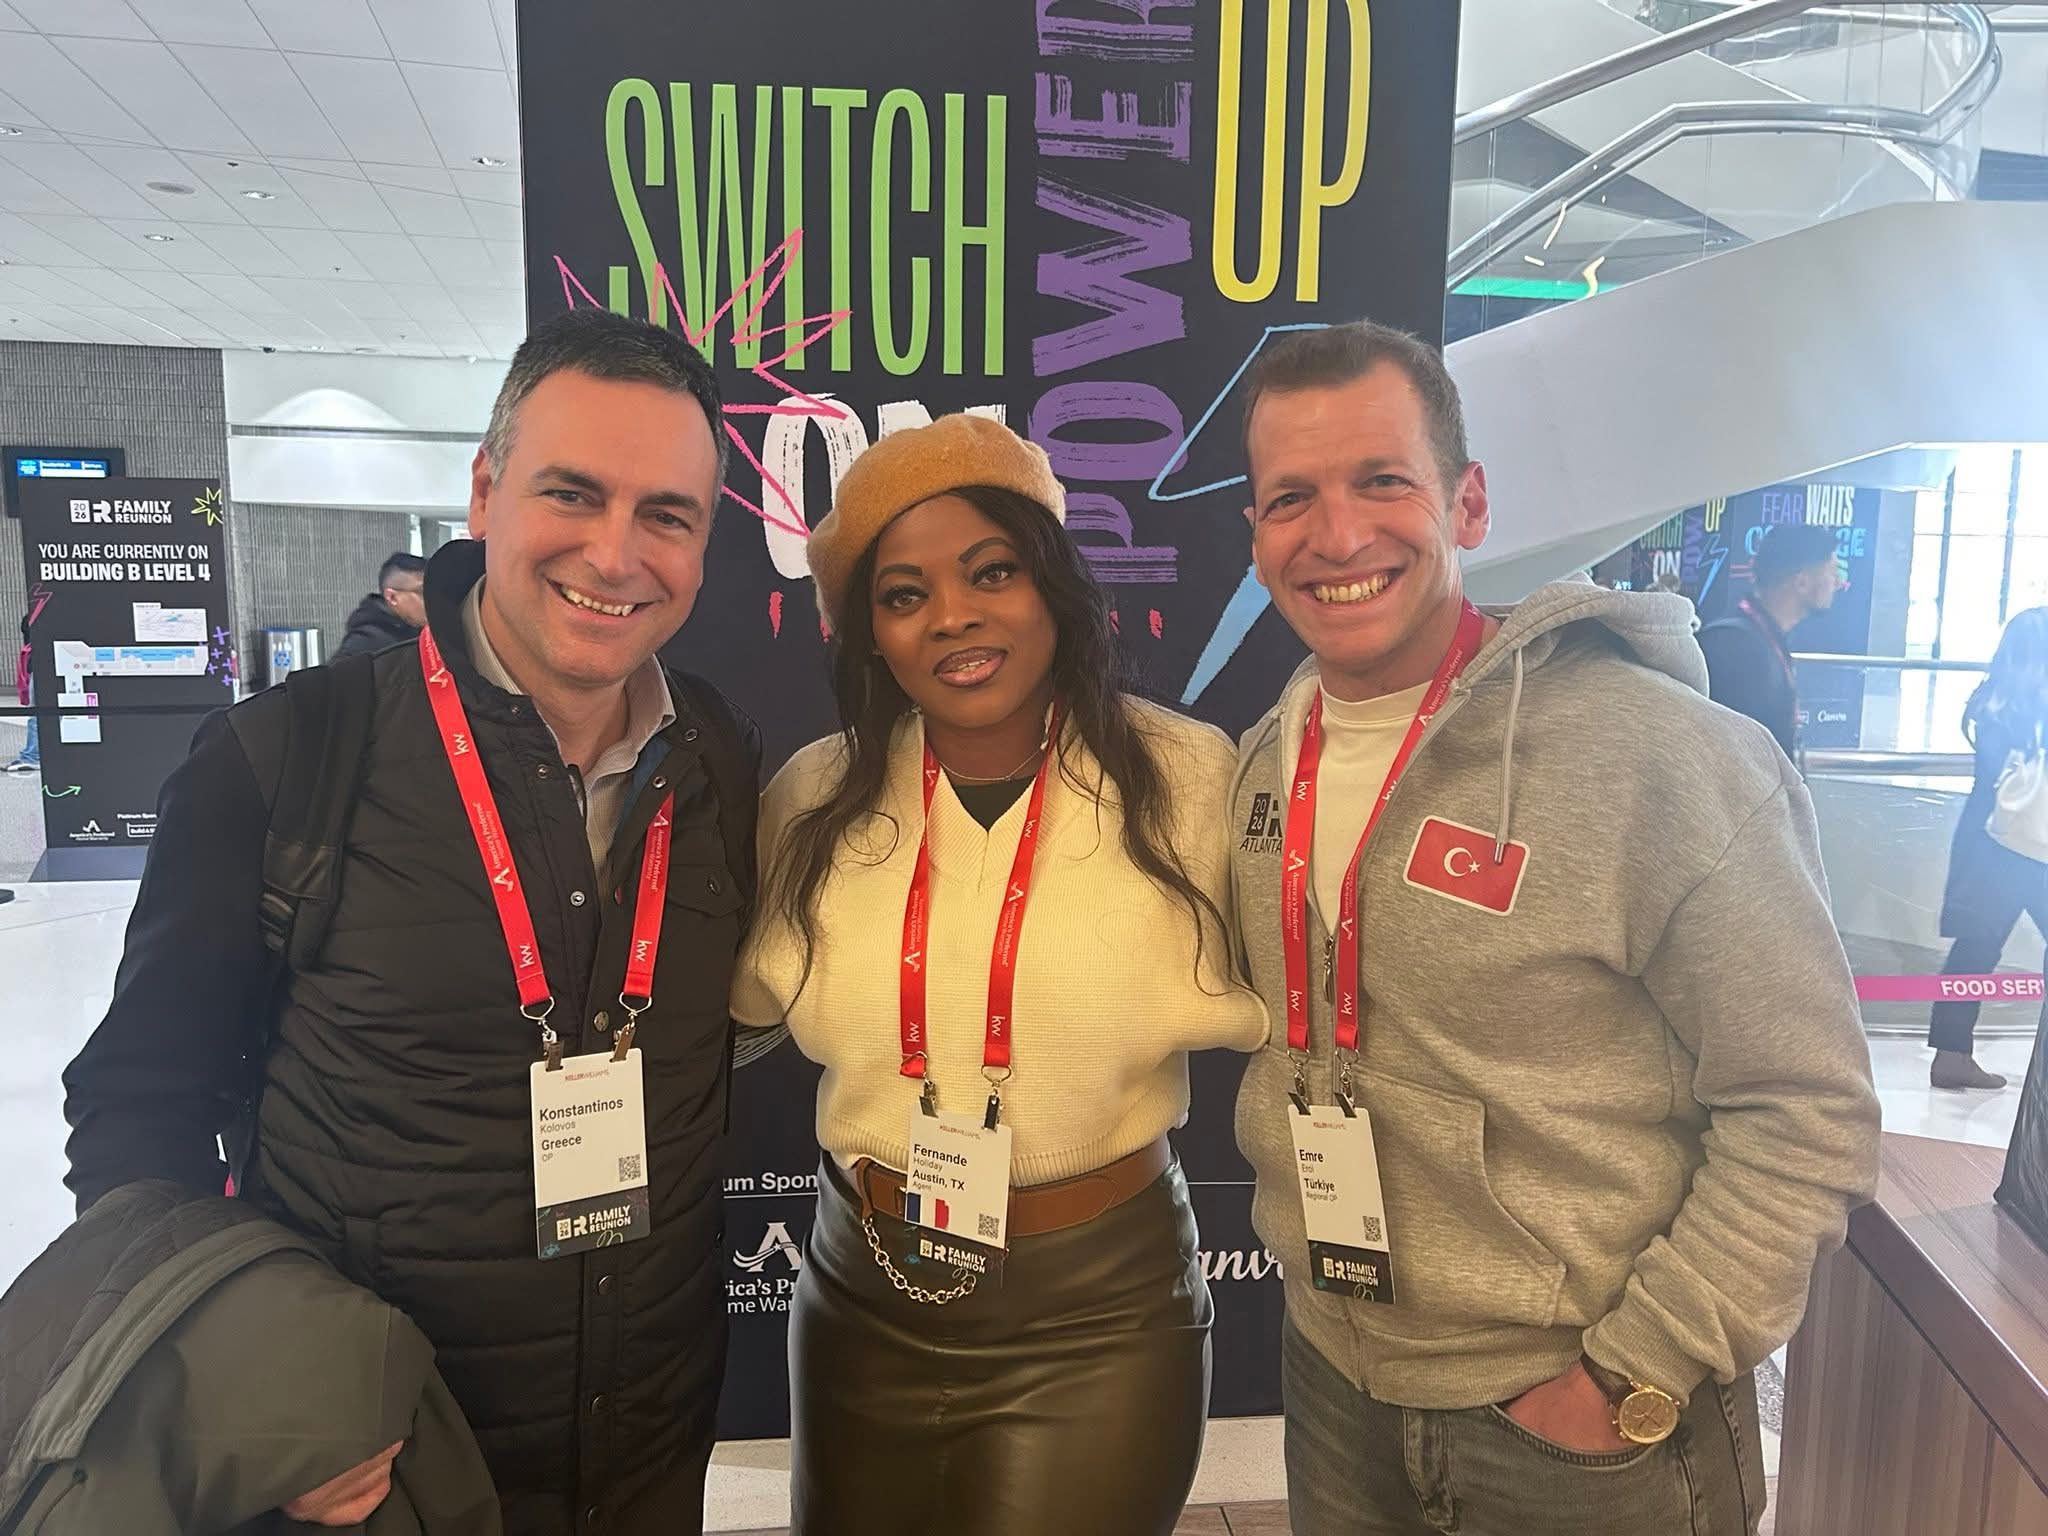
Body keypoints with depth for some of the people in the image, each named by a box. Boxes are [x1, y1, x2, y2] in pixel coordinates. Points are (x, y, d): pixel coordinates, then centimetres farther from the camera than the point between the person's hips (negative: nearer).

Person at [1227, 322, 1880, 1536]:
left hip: (1590, 1431, -5)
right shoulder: (1264, 762, -2)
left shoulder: (1660, 755, -20)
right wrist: (1296, 1198, 3)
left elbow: (1807, 1113, -15)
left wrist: (1636, 1372, -15)